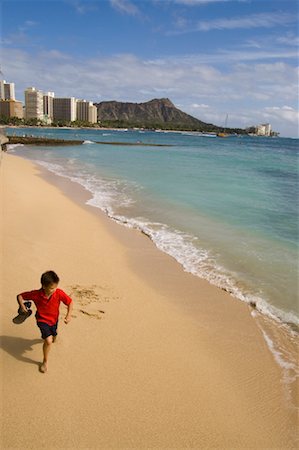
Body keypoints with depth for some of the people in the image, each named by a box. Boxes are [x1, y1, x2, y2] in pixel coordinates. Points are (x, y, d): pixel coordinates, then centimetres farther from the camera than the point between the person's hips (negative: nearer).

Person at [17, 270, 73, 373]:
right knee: (48, 341, -19)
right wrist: (22, 305, -33)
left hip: (54, 320, 3)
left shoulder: (59, 293, -27)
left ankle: (52, 336, 66)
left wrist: (68, 315, -23)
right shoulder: (36, 294, -27)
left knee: (53, 338, 26)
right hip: (42, 320, -3)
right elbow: (20, 296, -15)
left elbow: (70, 302, -14)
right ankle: (45, 361, 6)